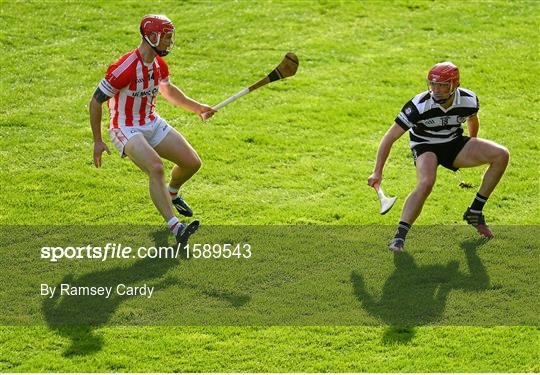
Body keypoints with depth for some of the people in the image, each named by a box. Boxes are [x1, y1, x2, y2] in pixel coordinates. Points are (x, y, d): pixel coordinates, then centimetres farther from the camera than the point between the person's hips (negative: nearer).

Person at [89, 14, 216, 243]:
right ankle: (174, 227, -34)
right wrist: (97, 142, -14)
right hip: (126, 130, -8)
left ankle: (172, 194, 37)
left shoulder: (159, 64, 0)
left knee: (192, 163, 4)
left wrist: (196, 107, 23)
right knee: (156, 168, -31)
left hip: (152, 124, 8)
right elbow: (96, 101, -17)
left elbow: (167, 90, 24)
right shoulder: (125, 68, -25)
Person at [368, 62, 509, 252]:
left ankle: (475, 213, -3)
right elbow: (390, 137, -23)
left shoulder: (469, 101, -17)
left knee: (501, 155, -14)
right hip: (425, 146, -4)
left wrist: (473, 149, 27)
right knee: (426, 182, -37)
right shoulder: (419, 105, -28)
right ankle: (399, 235, -32)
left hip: (454, 144, 5)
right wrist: (377, 172, -26)